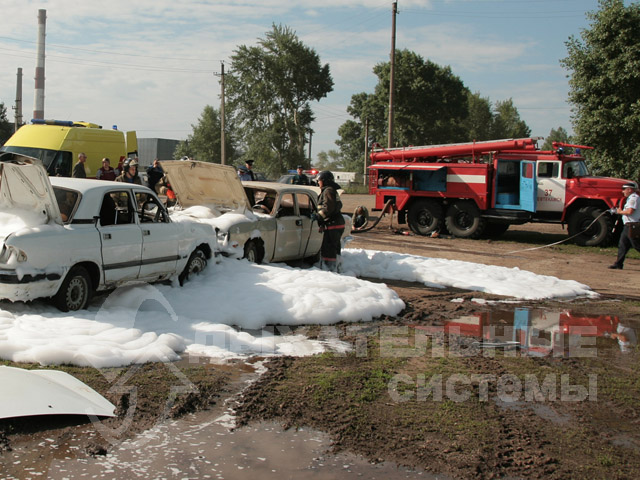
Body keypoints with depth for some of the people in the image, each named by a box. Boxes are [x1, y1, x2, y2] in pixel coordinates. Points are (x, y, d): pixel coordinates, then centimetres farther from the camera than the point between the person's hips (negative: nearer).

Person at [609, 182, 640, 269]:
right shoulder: (631, 198, 19)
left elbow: (630, 211, -25)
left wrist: (620, 212, -9)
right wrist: (616, 210, 13)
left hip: (632, 226, -11)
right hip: (628, 226, 11)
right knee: (622, 245, 8)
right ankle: (618, 264, 9)